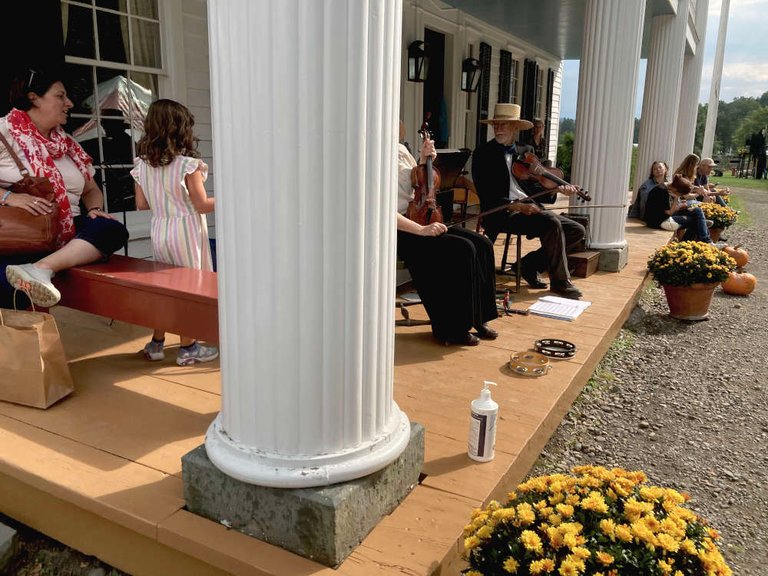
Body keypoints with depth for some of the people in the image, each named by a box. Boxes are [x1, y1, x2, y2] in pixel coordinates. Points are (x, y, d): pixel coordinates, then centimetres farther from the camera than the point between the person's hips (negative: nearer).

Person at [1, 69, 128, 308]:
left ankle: (41, 269, -38)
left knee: (113, 229, -26)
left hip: (66, 233, 6)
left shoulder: (68, 144, 20)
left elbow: (91, 189, 25)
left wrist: (95, 209, 3)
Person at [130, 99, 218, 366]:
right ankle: (188, 348, 12)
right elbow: (202, 205, -13)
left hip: (158, 229, 6)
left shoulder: (142, 165, 1)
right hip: (185, 230, -6)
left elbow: (141, 204, 7)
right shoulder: (188, 164, -15)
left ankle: (156, 343, 24)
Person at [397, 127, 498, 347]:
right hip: (400, 232, -8)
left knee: (482, 244, -7)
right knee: (462, 250, -24)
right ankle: (451, 330, -11)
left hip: (421, 219, 9)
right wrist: (421, 229, -26)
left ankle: (476, 319, 4)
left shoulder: (400, 150, 12)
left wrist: (424, 160, 6)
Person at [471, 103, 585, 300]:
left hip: (530, 209, 7)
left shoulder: (525, 151, 18)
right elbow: (486, 196, -10)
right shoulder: (483, 154, 0)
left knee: (577, 231, -5)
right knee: (551, 222, -29)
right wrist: (517, 205, -22)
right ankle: (560, 282, -13)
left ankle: (531, 264, 6)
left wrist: (556, 189, -7)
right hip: (503, 213, -7)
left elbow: (533, 188, 14)